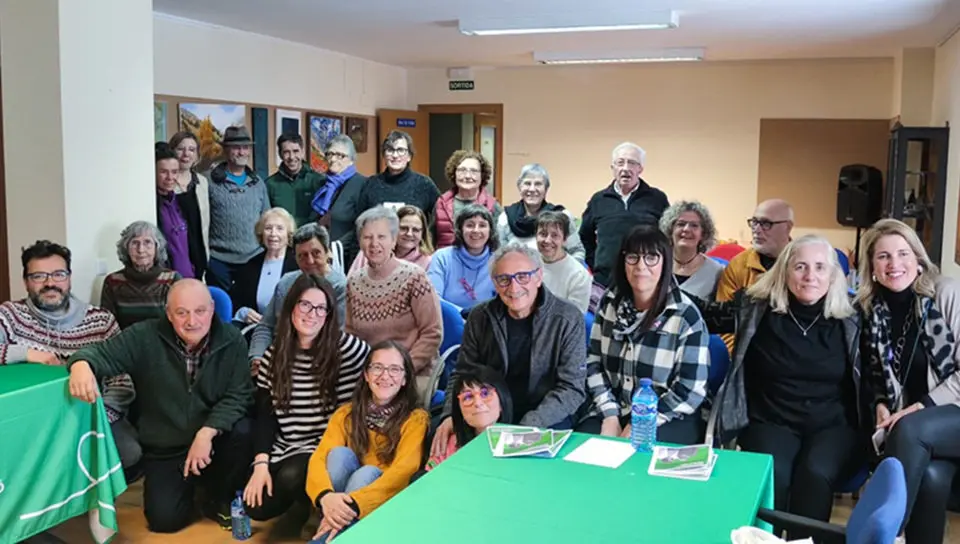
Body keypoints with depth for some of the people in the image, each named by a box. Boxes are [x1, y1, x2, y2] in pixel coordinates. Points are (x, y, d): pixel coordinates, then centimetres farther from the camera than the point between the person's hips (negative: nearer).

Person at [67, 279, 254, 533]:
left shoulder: (231, 340, -11)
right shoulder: (145, 337, -11)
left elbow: (238, 395, -15)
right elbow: (101, 353, -14)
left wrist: (206, 433, -29)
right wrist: (81, 365, -40)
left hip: (213, 441, 0)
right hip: (164, 449, 0)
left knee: (242, 431, -31)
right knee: (164, 519, -15)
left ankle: (220, 499, -1)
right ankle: (189, 483, 22)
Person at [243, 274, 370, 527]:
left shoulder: (345, 348, -10)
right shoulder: (274, 355, 4)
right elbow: (265, 414, 2)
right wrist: (261, 464, -10)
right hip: (286, 448, 4)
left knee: (291, 476, -31)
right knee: (256, 506, -14)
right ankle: (301, 497, 19)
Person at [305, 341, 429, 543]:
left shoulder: (415, 419, -2)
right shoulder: (346, 413, 7)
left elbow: (403, 470, -18)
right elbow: (319, 458, -7)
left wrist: (355, 503, -35)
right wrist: (326, 495, -33)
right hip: (343, 505, 3)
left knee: (368, 472, -30)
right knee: (340, 454, -22)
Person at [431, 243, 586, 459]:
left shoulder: (568, 319, -9)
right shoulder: (480, 317, 1)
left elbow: (572, 388, -12)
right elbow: (463, 374, 7)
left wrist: (526, 428, -25)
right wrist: (451, 415, -14)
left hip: (546, 421, -3)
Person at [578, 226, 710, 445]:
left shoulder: (686, 316, -9)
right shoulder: (610, 303, 3)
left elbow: (690, 391, -11)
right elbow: (593, 361, 3)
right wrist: (610, 416, -10)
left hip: (669, 419, -3)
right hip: (613, 410, 4)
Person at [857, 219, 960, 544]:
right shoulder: (872, 309, 4)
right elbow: (876, 375, 16)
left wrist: (923, 406, -18)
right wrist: (881, 405, -3)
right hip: (916, 428, 3)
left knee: (909, 429, -34)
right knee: (931, 476, -30)